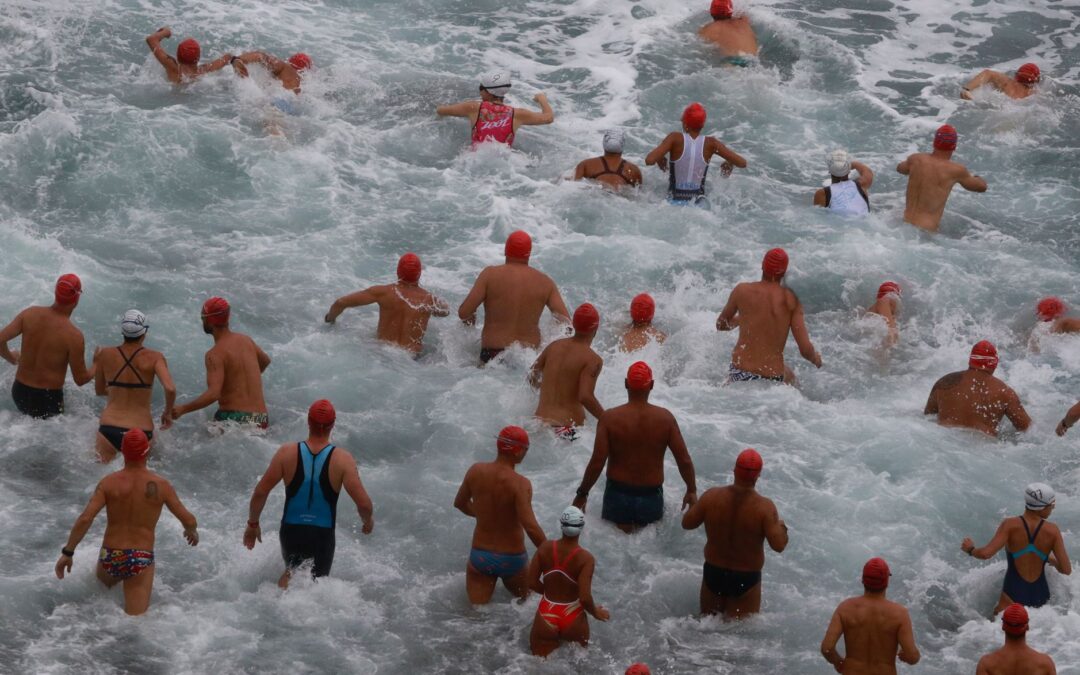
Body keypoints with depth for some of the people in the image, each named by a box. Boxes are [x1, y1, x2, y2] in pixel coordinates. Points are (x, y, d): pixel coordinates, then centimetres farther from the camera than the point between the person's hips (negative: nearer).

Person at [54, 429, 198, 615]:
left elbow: (85, 519, -14)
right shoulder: (160, 485, -6)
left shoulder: (109, 483, -6)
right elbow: (188, 520, -1)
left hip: (110, 558, 1)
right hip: (141, 560, -1)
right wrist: (192, 531, 23)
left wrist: (67, 552, -7)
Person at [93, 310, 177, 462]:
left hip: (109, 430, 1)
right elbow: (170, 389, -17)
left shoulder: (105, 355, 2)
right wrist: (168, 413, 1)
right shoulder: (154, 358, -5)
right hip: (141, 432, -1)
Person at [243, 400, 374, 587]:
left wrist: (252, 524, 9)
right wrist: (368, 522, 8)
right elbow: (363, 503, -14)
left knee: (291, 571, 28)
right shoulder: (342, 459, -11)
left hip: (291, 531, 2)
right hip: (323, 535, -2)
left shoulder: (286, 453, -7)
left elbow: (260, 492, -6)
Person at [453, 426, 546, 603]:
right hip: (512, 560, -3)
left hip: (479, 555, 3)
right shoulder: (520, 484, -22)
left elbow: (459, 503, 11)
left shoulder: (476, 471, -6)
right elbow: (531, 527, -29)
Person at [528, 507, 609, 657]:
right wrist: (595, 612, 1)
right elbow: (584, 598, -20)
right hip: (573, 619, -3)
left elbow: (532, 583, -3)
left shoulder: (545, 548, -9)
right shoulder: (586, 558, -18)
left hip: (546, 615, 3)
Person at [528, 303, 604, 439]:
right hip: (568, 427, -6)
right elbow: (585, 397, -17)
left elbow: (532, 377, 23)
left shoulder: (554, 346, 12)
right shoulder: (593, 360, -6)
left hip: (540, 420, 6)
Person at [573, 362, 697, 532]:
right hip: (651, 497, 0)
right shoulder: (665, 418, -7)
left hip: (617, 494, 0)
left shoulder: (609, 418, -10)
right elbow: (684, 460, -3)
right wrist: (692, 491, 12)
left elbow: (597, 462, -11)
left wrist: (582, 493, 2)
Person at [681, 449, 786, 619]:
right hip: (746, 579, -3)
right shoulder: (764, 507, -21)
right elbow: (778, 545, -21)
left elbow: (687, 523, -3)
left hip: (713, 573, 3)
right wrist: (782, 528, -1)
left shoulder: (712, 496, -14)